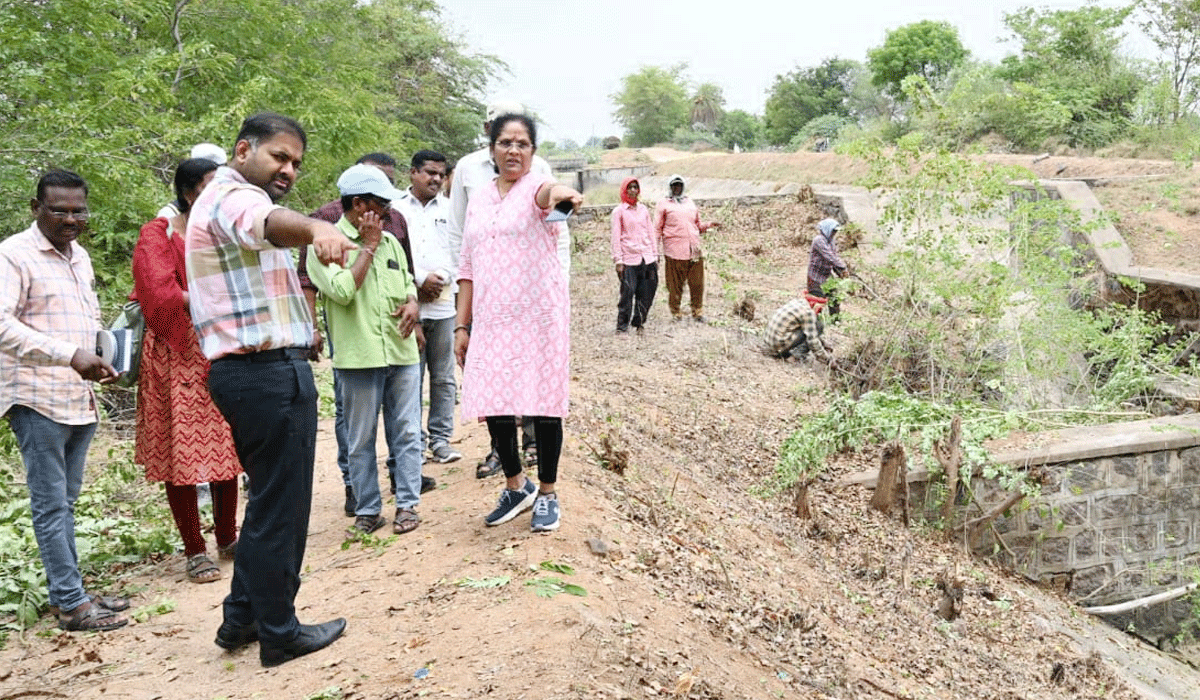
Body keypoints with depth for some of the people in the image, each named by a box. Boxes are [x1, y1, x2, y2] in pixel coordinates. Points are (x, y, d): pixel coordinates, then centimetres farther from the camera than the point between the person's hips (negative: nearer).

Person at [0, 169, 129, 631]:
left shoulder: (80, 256, 15)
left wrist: (101, 358, 13)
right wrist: (70, 355, -30)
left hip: (81, 398, 8)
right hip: (38, 399, -8)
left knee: (65, 501, 14)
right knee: (51, 504, -2)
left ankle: (65, 593, 23)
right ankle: (72, 603, 3)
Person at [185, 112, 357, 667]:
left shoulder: (222, 198, 23)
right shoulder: (235, 195, -12)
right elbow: (269, 221, -37)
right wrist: (318, 229, -57)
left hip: (244, 370, 11)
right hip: (271, 372, -11)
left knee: (269, 499, 19)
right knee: (281, 507, -1)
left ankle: (242, 619, 28)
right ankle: (280, 634, 11)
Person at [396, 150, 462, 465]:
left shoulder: (450, 209, 14)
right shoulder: (394, 208, 4)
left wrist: (439, 279, -6)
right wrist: (420, 279, -8)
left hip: (444, 304, 3)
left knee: (444, 377, 3)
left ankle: (440, 439, 10)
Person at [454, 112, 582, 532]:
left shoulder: (536, 187, -2)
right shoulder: (478, 202, 13)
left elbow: (546, 192, -30)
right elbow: (468, 269, 14)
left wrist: (560, 193, -54)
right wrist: (462, 326, 8)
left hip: (539, 316, -4)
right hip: (491, 321, 4)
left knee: (543, 404, 2)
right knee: (493, 405, 3)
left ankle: (547, 494, 21)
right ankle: (516, 487, 26)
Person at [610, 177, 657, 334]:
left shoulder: (644, 209, 16)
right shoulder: (619, 211, 2)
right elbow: (616, 237, -1)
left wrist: (655, 256, 15)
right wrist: (618, 261, -8)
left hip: (647, 258, 4)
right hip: (629, 259, -4)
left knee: (646, 294, 3)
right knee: (627, 293, -9)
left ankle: (639, 323, 16)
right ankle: (622, 326, 0)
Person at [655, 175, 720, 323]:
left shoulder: (690, 202, 22)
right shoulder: (664, 205, 10)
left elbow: (698, 225, 29)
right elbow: (657, 229, 8)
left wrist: (709, 225, 8)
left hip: (694, 249, 4)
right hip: (674, 251, -4)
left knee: (697, 283, 0)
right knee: (675, 284, -2)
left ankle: (697, 312, 10)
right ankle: (675, 312, 10)